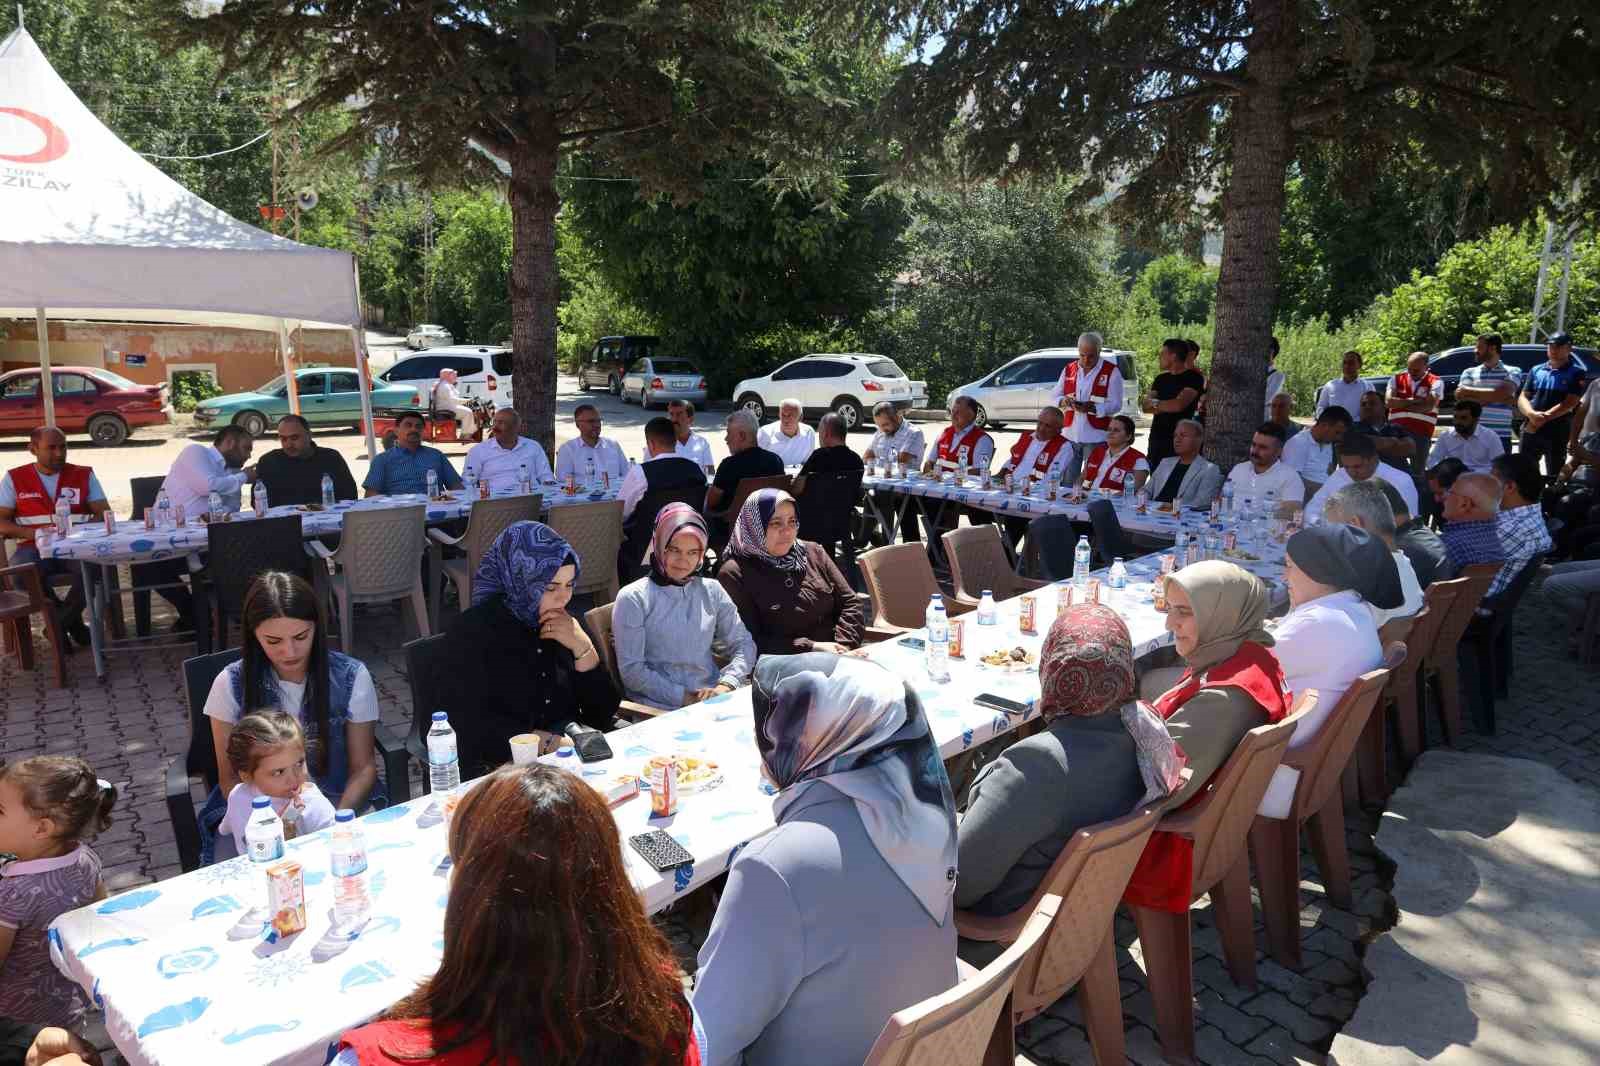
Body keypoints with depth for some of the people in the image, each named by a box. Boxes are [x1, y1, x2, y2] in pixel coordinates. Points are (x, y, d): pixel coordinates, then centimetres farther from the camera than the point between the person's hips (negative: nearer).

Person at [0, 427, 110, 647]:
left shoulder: (84, 475, 12)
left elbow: (104, 514, 6)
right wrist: (33, 533, -12)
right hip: (34, 547, 0)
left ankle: (59, 624, -10)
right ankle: (71, 621, -9)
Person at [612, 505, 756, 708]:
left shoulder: (712, 591, 13)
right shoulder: (633, 598, 0)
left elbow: (744, 644, 10)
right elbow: (631, 670, -5)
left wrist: (725, 686, -8)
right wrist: (683, 698, -14)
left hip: (712, 698, 5)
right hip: (659, 709, -4)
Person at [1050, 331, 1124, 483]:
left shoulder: (1111, 372, -2)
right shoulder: (1069, 369, 10)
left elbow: (1115, 405, -8)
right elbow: (1054, 398, 12)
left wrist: (1091, 408, -24)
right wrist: (1064, 401, -11)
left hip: (1096, 438, -4)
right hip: (1069, 436, 4)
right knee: (1066, 483, 8)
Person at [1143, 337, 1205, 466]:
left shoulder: (1194, 377, -4)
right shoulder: (1161, 379, 17)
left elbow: (1179, 405, -16)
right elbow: (1145, 406, 9)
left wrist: (1155, 403, 0)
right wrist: (1168, 406, -9)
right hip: (1156, 436, 6)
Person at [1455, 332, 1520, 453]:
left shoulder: (1512, 372, 5)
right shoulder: (1469, 372, 11)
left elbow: (1501, 394, -14)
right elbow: (1461, 398, -6)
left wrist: (1469, 391, -8)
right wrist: (1498, 398, -10)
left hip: (1500, 436, -2)